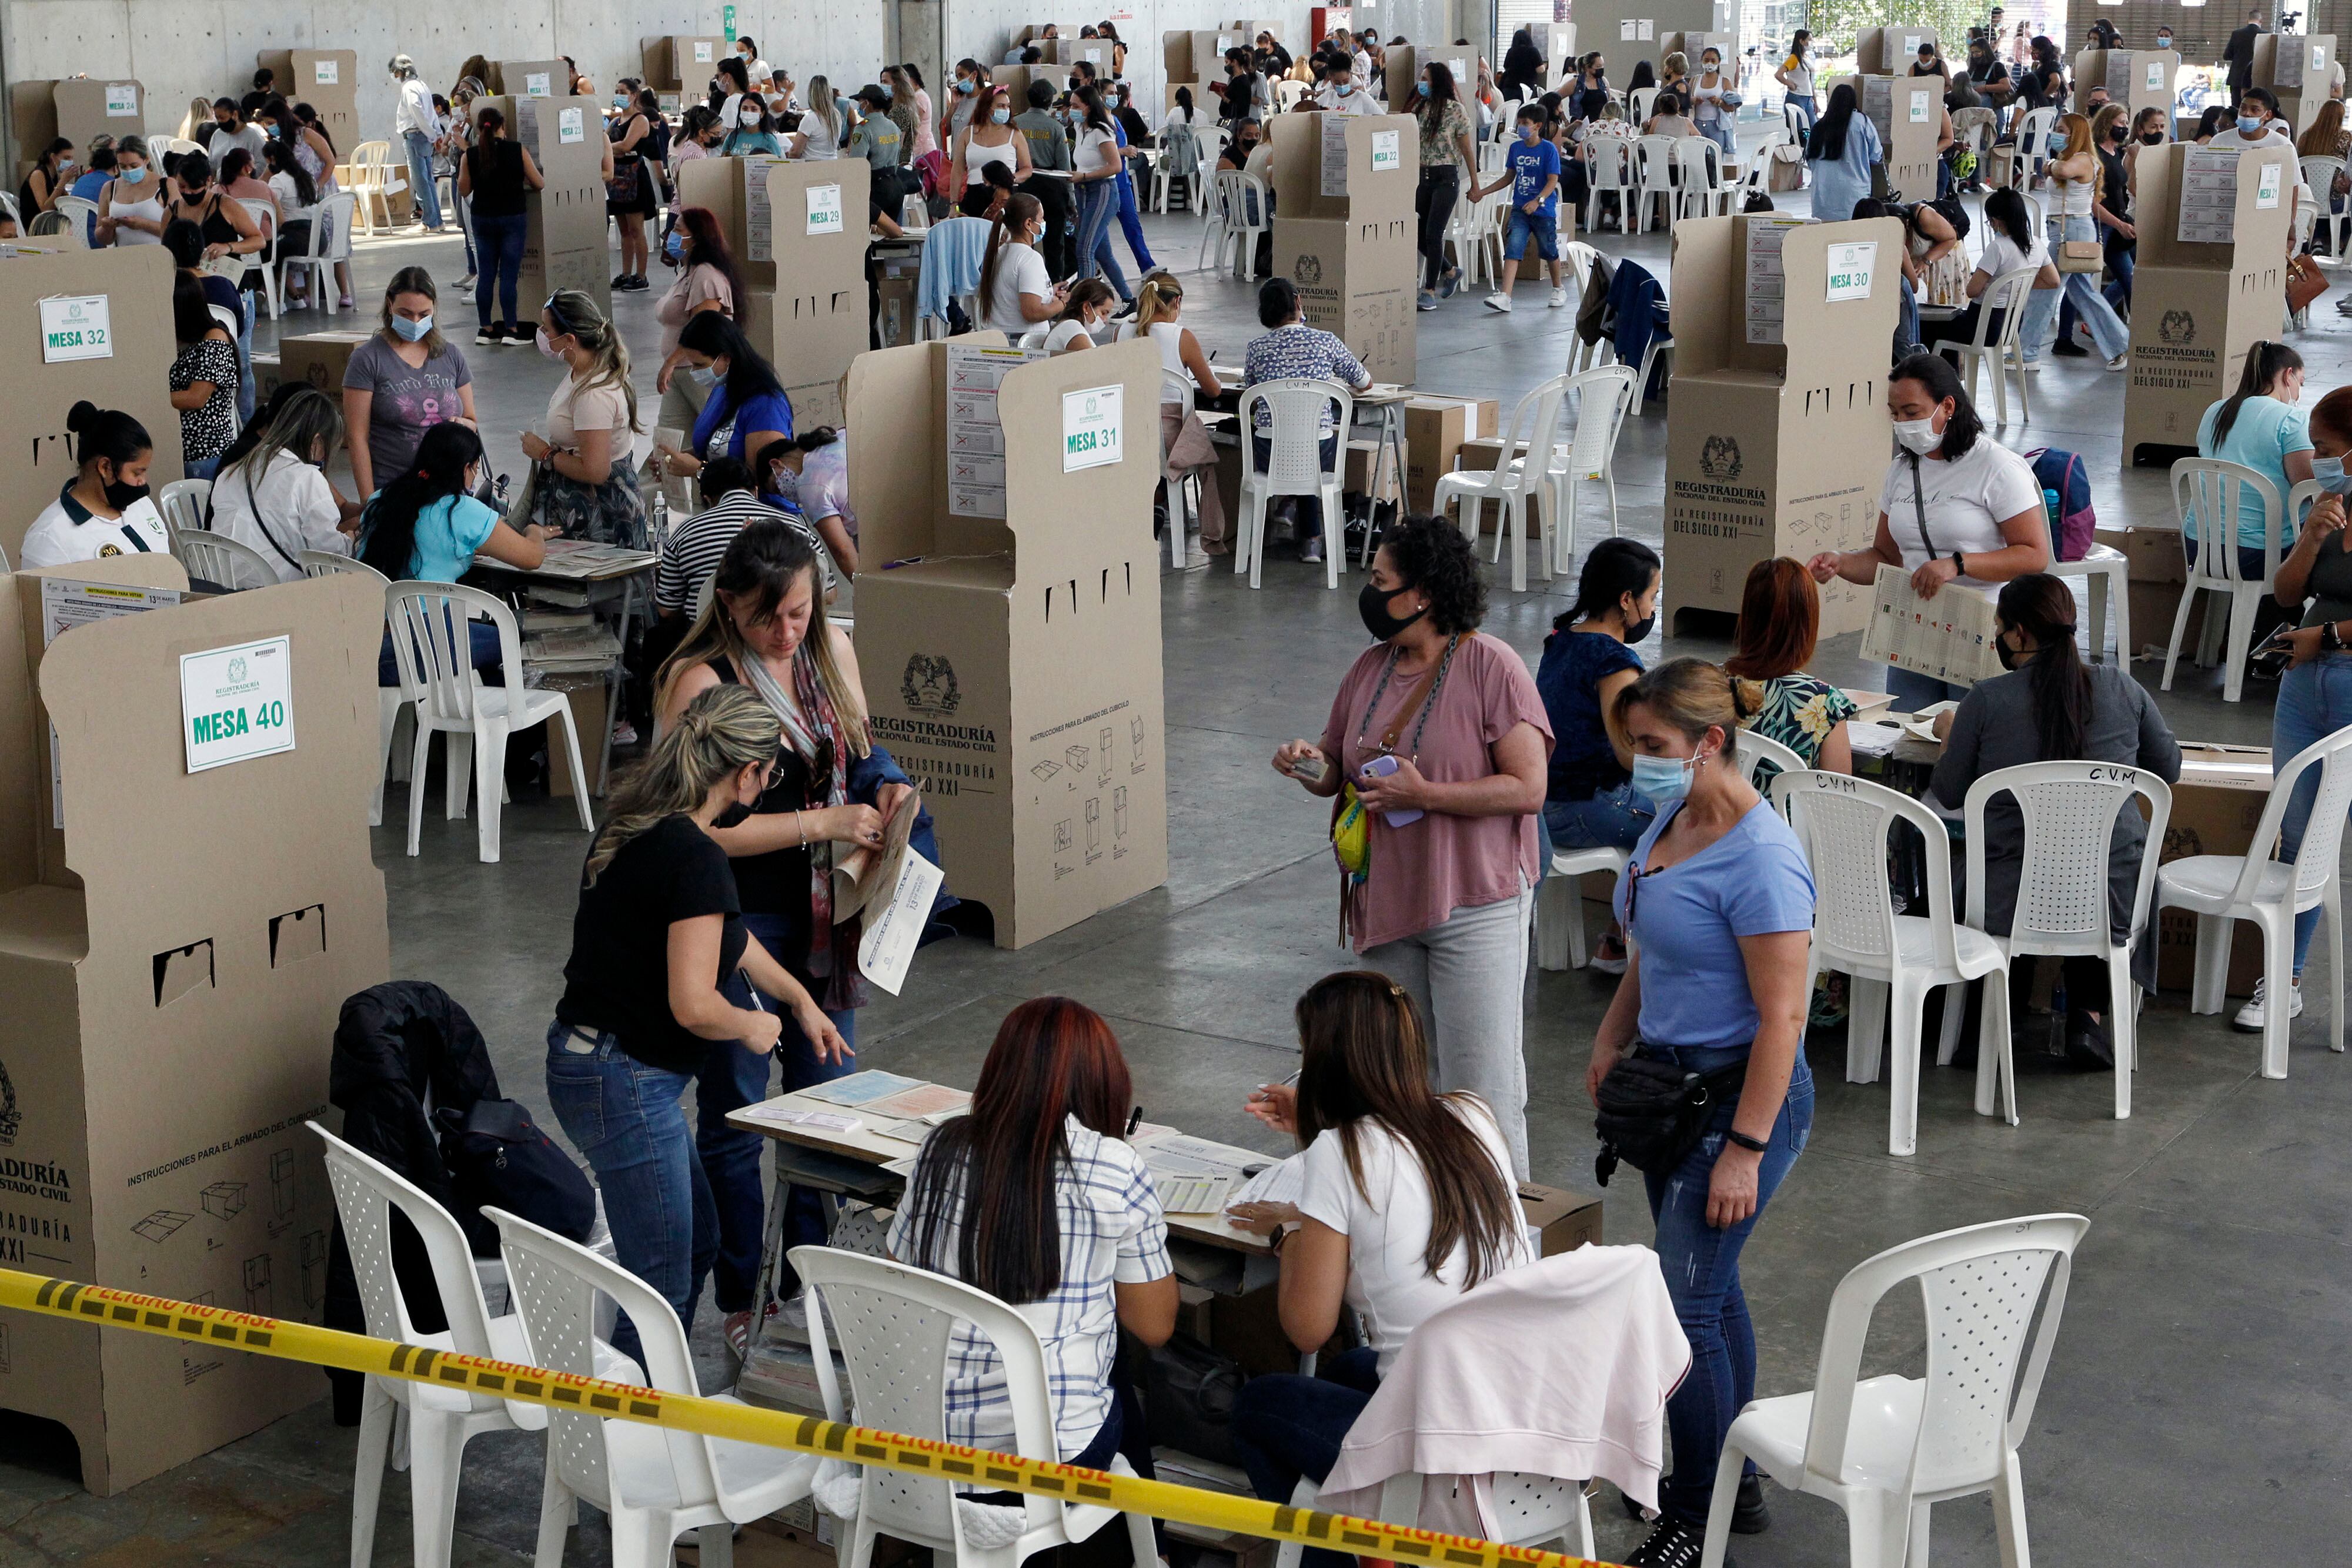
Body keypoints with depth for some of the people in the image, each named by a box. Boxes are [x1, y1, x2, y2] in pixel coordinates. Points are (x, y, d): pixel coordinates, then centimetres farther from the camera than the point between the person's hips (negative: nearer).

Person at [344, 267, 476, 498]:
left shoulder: (451, 355, 10)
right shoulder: (367, 359, -3)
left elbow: (471, 421, 18)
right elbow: (358, 438, -6)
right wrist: (369, 503, -12)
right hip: (390, 486, -4)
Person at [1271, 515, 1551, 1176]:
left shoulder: (1490, 666, -11)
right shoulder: (1371, 668, 9)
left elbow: (1528, 788, -16)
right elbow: (1339, 773, 19)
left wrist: (1423, 793, -21)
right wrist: (1311, 765, -4)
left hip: (1475, 905, -7)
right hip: (1387, 900, 7)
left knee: (1480, 1089, -6)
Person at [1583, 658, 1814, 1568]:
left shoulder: (1760, 859, -23)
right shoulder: (1671, 820, 6)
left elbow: (1781, 1016, -24)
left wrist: (1744, 1151, -24)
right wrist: (1611, 1042, 13)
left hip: (1743, 1093, -9)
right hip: (1671, 1083, 9)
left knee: (1686, 1301, -7)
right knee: (1708, 1286, 17)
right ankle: (1731, 1480, 30)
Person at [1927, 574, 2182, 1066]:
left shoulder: (1985, 700, -10)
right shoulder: (2122, 688, -2)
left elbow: (1950, 793, 2)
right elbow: (2168, 770, 12)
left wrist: (1949, 735, 22)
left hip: (2011, 902, -1)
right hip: (2112, 895, 1)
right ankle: (2090, 1011, 19)